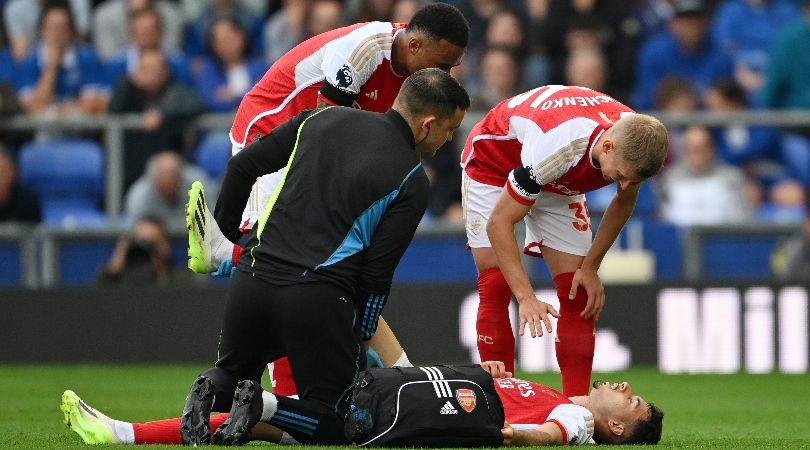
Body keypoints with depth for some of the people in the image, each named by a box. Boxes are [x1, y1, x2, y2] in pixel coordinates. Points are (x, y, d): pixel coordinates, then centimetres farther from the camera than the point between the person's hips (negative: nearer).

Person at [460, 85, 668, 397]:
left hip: (559, 183, 5)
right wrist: (525, 296, -40)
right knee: (495, 288, -16)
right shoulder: (556, 146, -44)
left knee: (577, 295, -6)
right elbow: (499, 222, -36)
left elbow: (624, 200, -2)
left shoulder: (635, 142, -27)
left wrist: (590, 267, -4)